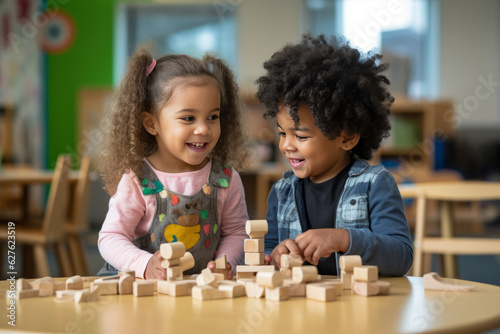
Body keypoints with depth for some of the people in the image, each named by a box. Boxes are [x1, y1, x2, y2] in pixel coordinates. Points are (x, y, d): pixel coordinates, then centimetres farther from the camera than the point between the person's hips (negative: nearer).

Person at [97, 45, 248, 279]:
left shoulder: (226, 179, 1)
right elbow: (111, 237, -9)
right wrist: (145, 265, -26)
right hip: (141, 286, -4)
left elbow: (236, 231, 9)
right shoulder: (136, 181, -8)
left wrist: (224, 263, -11)